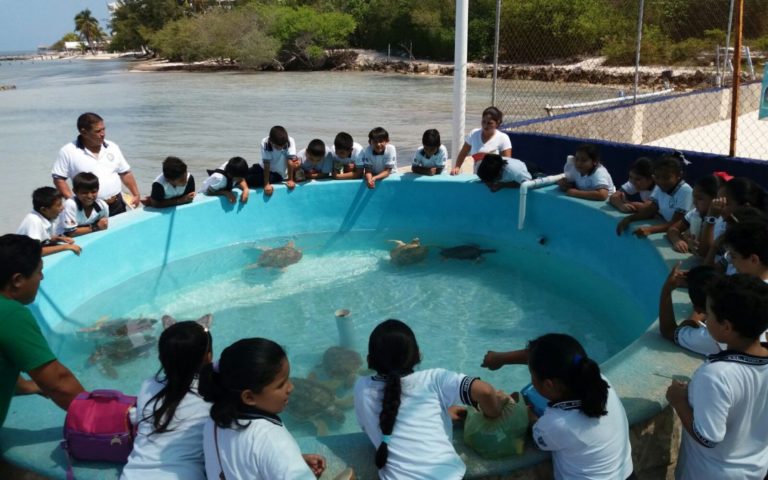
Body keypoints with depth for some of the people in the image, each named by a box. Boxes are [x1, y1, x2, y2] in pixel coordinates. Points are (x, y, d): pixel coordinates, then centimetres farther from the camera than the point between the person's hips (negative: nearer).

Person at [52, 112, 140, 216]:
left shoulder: (112, 147, 7)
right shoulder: (68, 152, -5)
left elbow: (125, 173, 13)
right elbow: (59, 179, -4)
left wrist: (136, 194, 4)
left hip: (117, 206, 4)